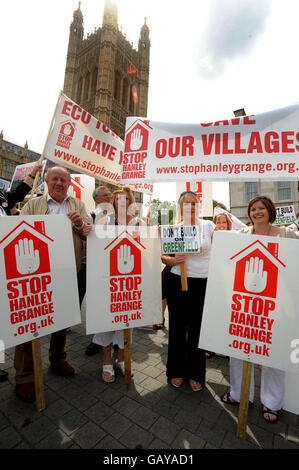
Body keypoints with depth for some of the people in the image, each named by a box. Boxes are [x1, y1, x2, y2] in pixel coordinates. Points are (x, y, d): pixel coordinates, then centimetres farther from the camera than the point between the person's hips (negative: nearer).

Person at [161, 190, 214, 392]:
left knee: (198, 328, 10)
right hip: (177, 282, 1)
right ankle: (176, 370, 36)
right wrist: (172, 260, -14)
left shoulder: (209, 226, 2)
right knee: (177, 327, 13)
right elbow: (164, 256, 5)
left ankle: (196, 374, 34)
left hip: (202, 284, 0)